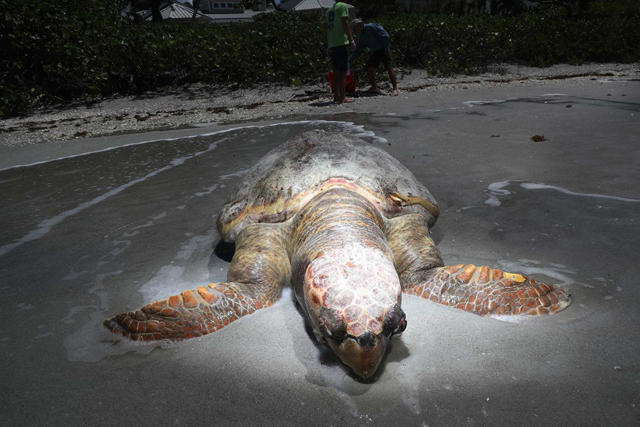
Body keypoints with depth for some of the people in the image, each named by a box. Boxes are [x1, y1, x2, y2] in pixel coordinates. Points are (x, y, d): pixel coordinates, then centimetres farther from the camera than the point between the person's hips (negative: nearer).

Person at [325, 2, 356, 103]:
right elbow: (345, 23, -11)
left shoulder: (329, 10, 21)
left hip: (331, 44, 7)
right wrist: (351, 40, -12)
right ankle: (343, 97, -10)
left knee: (336, 71, 10)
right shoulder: (343, 6, 0)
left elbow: (328, 27, 18)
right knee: (342, 71, -8)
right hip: (341, 42, -7)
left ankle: (336, 96, 9)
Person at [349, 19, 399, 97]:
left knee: (389, 67, -18)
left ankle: (395, 89, -18)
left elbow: (385, 36, -17)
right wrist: (349, 60, 9)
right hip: (376, 52, 8)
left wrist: (387, 49, -22)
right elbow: (357, 51, 16)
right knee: (369, 67, -1)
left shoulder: (371, 27, -11)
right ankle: (374, 87, 9)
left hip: (385, 50, -8)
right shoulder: (361, 37, 13)